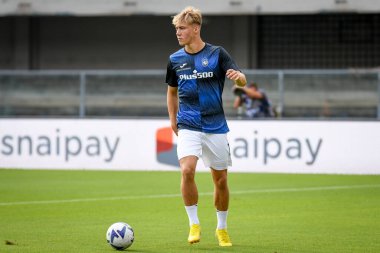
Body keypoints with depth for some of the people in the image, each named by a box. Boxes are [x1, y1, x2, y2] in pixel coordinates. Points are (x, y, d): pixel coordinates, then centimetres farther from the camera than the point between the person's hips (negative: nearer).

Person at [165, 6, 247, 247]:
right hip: (188, 126, 1)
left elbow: (242, 81, -11)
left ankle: (222, 228, 25)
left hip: (216, 126, -1)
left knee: (221, 180, 6)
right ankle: (194, 224, -8)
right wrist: (173, 120, 14)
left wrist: (238, 76, -34)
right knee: (187, 170, -22)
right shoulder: (175, 59, 6)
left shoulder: (217, 54, -2)